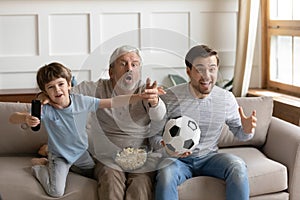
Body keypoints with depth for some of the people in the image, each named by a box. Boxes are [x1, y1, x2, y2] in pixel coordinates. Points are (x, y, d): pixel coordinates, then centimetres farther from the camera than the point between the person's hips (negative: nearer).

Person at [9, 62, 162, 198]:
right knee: (56, 192, -14)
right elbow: (13, 118, -34)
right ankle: (39, 169, 15)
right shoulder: (45, 110, -28)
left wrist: (140, 96, -30)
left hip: (81, 152, 4)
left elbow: (112, 103, -20)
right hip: (59, 155, -4)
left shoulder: (82, 101, -19)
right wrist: (26, 119, -59)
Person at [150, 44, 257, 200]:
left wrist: (246, 130, -16)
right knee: (166, 174, -36)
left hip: (209, 157, 2)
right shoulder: (170, 97, -10)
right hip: (178, 159, -2)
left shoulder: (226, 99, -2)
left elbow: (237, 131, 10)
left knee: (238, 167, -27)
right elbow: (155, 135, -4)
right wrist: (165, 148, -28)